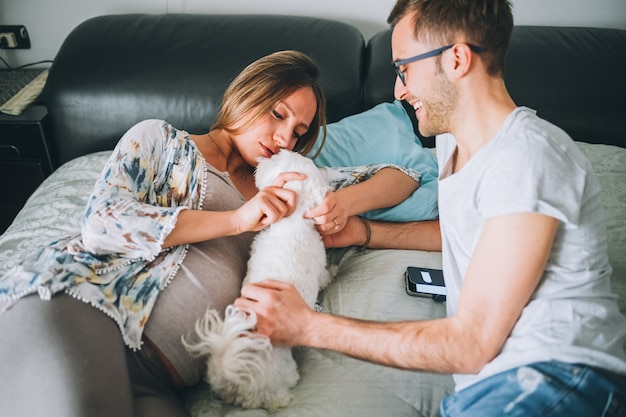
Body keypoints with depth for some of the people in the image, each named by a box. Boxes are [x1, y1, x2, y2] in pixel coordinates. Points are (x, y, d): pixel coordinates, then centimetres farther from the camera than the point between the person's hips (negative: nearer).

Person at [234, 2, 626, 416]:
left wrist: (308, 326, -16)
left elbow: (471, 344, -17)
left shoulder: (525, 157, -17)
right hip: (488, 376, 6)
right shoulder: (452, 138, 12)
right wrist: (365, 232, 14)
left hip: (558, 375, -6)